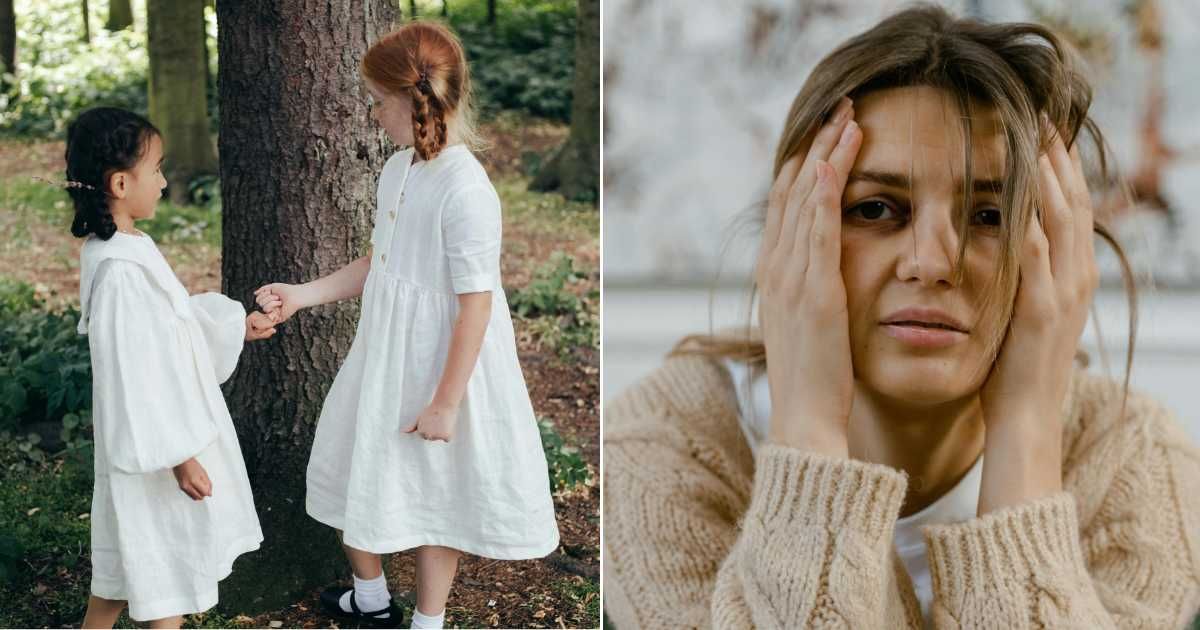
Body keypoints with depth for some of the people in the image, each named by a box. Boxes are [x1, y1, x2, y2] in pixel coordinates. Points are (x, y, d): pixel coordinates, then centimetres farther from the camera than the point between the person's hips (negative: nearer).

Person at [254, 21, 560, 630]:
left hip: (438, 365, -8)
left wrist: (445, 402, -19)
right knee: (358, 467, 21)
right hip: (384, 354, 8)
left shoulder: (465, 190, -25)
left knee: (434, 493, 11)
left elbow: (476, 305, -23)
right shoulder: (398, 169, 1)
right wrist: (301, 294, 4)